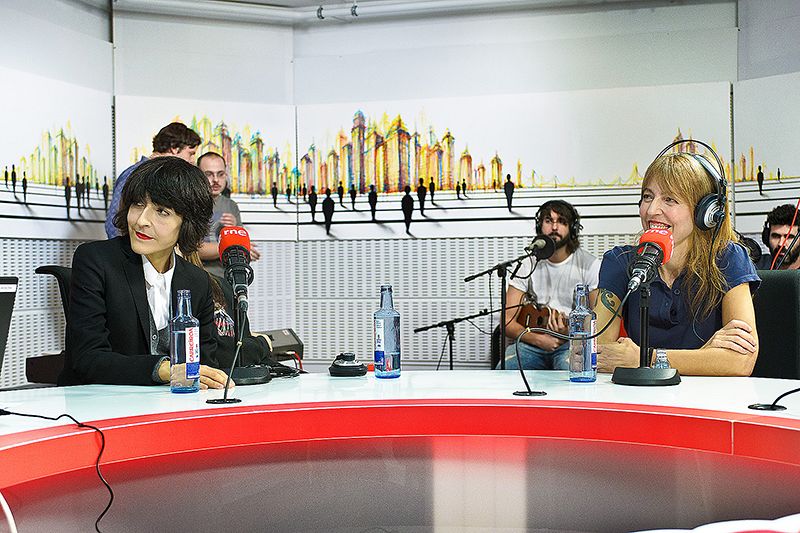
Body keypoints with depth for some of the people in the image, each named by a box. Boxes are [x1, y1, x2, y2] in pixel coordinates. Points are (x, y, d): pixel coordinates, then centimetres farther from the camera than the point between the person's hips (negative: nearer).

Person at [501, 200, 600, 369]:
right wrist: (538, 339, -15)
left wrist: (570, 332, -20)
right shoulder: (528, 265, 7)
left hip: (572, 343, -2)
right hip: (533, 342, 2)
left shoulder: (590, 265, 0)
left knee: (569, 367, -36)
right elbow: (508, 322, 3)